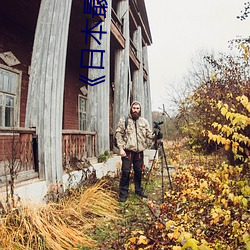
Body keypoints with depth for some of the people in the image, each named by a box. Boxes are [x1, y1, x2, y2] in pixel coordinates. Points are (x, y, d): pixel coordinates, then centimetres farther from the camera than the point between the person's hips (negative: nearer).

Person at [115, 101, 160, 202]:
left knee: (139, 171, 14)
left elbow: (149, 134, 5)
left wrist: (155, 136, -17)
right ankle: (123, 194, 10)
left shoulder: (144, 121, 10)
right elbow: (118, 134, -3)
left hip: (139, 151, 4)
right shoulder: (124, 120, -1)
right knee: (126, 172, -2)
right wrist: (121, 148, -10)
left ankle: (139, 190, 32)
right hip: (128, 151, -3)